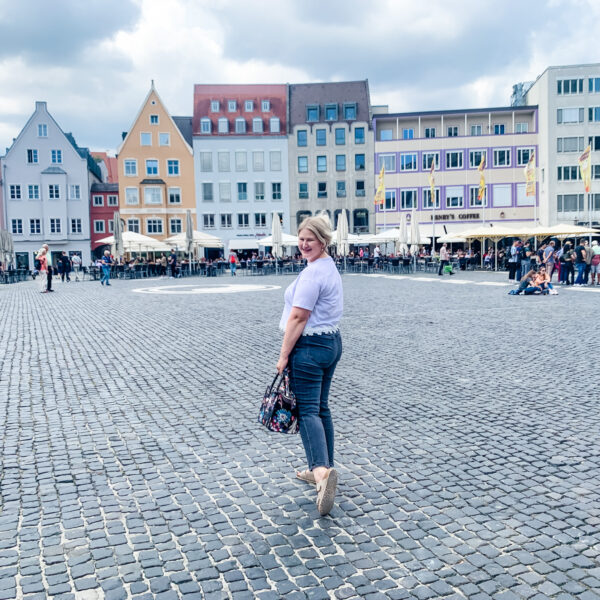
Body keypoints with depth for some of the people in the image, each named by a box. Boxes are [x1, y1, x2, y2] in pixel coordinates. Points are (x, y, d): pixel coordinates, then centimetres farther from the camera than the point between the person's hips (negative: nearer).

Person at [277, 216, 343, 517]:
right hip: (331, 342, 10)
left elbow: (298, 317, -20)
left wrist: (284, 356, -15)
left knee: (307, 410, -11)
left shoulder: (312, 272, -18)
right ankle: (321, 469, 24)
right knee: (321, 407, 15)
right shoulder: (330, 267, 15)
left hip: (310, 348, -10)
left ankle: (322, 470, -24)